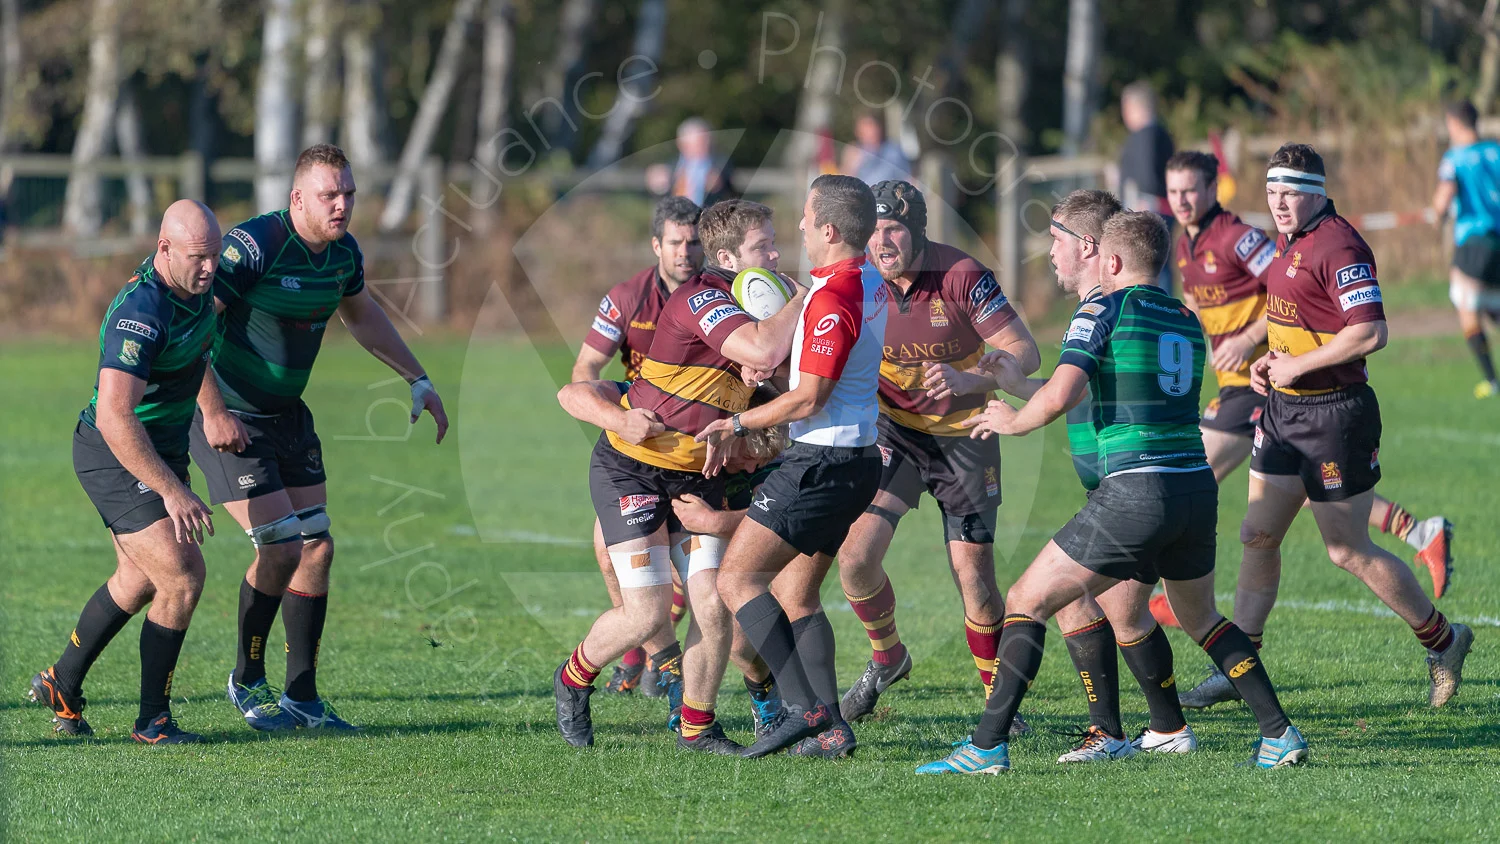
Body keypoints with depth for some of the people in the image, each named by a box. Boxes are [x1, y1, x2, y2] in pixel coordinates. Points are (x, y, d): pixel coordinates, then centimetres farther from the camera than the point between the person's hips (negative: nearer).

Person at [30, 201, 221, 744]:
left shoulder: (195, 288, -1)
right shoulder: (141, 313, -30)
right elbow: (114, 417, -35)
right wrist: (172, 491, -35)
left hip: (161, 452, 10)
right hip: (116, 458, -10)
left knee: (140, 580, 23)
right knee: (182, 575, -15)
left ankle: (61, 683, 41)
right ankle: (153, 719, -3)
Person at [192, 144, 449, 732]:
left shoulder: (343, 252, 1)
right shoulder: (256, 245, -24)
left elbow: (361, 314, 23)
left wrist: (418, 380, 22)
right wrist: (213, 411, -30)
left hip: (288, 416, 8)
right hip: (231, 419, -8)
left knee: (317, 547, 4)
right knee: (281, 547, -12)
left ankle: (301, 696, 13)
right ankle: (247, 680, 10)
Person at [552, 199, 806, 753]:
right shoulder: (700, 298, -23)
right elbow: (763, 349, -39)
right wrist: (806, 297, -26)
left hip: (697, 474, 7)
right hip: (630, 469, -7)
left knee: (714, 605, -5)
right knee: (647, 612, -10)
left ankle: (697, 727, 12)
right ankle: (574, 679, 19)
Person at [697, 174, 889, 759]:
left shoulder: (833, 299, -19)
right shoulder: (870, 284, 11)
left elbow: (808, 399, -20)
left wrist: (736, 424, -11)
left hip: (821, 462, -10)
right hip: (857, 458, 10)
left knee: (737, 580, -9)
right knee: (798, 598, 15)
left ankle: (802, 707, -18)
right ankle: (829, 728, 7)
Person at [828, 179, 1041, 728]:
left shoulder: (962, 276, -20)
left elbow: (1024, 352, -20)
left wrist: (970, 379, -39)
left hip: (964, 435, -2)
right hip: (894, 431, 3)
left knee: (974, 579, -6)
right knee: (855, 554, -14)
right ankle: (886, 658, 15)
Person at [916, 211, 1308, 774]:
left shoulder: (1103, 310, -3)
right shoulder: (1186, 321, 18)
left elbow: (1060, 397, -15)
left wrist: (1014, 422, 7)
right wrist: (1020, 385, 35)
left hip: (1134, 494, -7)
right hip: (1197, 490, 7)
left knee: (1027, 602, 3)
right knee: (1199, 617, 28)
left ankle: (987, 745, -6)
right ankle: (1279, 734, 20)